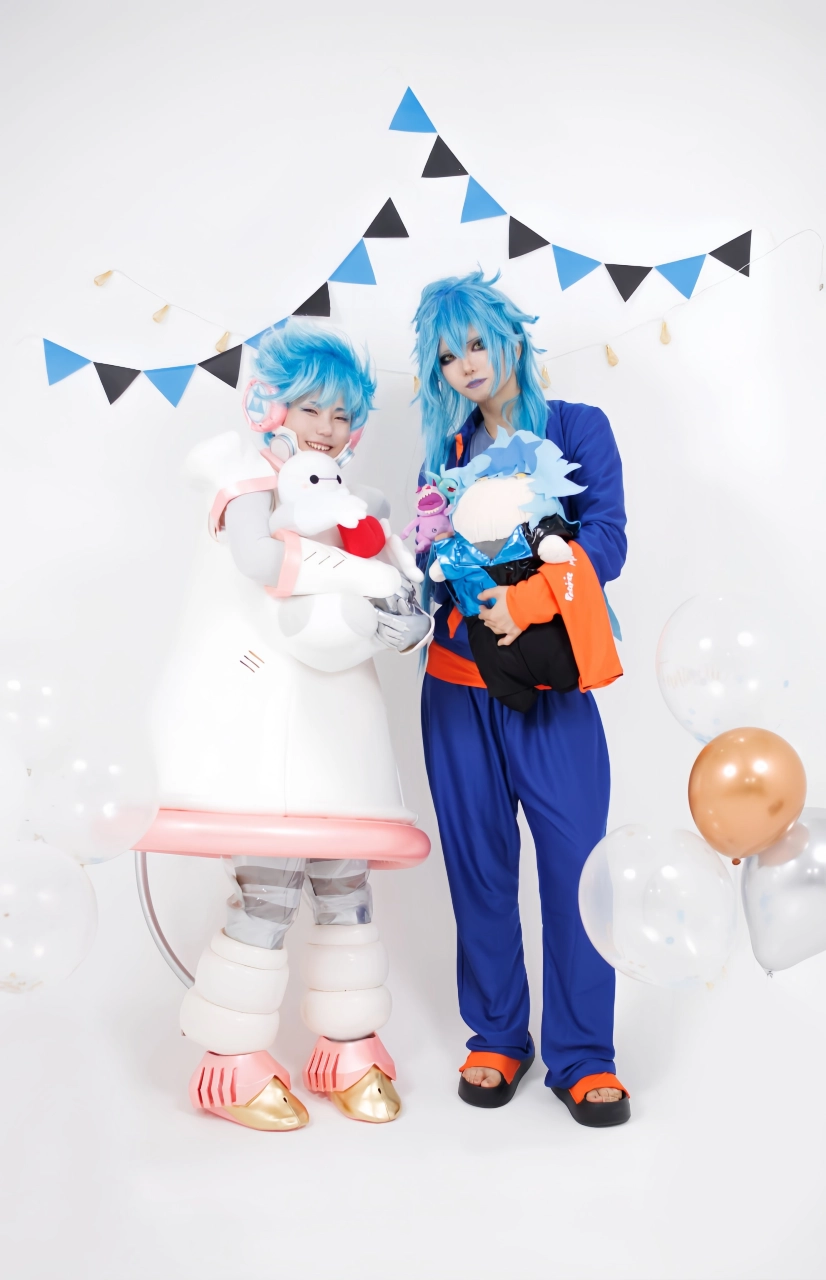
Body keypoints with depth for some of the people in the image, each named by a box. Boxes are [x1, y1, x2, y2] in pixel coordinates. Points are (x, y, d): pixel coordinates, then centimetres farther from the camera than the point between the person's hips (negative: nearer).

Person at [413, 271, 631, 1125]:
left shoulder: (579, 429, 5)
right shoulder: (448, 451, 14)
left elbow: (606, 540, -8)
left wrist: (526, 597, -23)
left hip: (549, 685, -3)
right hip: (459, 686, 3)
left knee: (575, 861, -5)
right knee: (479, 862, 7)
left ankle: (583, 1057, 9)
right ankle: (496, 1038, 22)